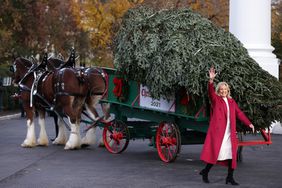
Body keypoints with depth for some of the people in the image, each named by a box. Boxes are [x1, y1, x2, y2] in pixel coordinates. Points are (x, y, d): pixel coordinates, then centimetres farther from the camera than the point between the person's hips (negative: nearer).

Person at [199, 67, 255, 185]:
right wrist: (211, 80, -33)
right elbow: (210, 92, -17)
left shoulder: (232, 101, 16)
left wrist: (249, 123, 8)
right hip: (217, 130, -5)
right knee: (215, 152, -7)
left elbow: (239, 113, 17)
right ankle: (205, 172, 13)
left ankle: (230, 177, 11)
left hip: (229, 132, 5)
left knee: (232, 154, 3)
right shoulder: (215, 99, 2)